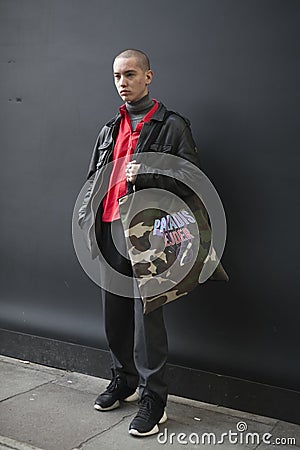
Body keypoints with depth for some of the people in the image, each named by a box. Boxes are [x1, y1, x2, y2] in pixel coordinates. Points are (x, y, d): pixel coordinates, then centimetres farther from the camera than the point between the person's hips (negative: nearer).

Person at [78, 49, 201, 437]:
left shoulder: (172, 126, 0)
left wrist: (146, 176, -19)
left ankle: (153, 398, 7)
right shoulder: (110, 129, 19)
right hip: (110, 231, 6)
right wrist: (86, 217, 10)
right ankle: (123, 380, 30)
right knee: (114, 312, 12)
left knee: (146, 314, -5)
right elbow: (93, 178, 22)